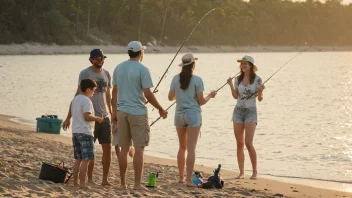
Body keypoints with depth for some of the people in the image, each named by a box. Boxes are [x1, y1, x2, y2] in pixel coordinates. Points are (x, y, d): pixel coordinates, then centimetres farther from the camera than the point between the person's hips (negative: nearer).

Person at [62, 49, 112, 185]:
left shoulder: (106, 74, 11)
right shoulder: (85, 73, -6)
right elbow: (78, 96, -7)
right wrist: (68, 117, -10)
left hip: (104, 117, 6)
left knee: (107, 148, 3)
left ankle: (105, 179, 10)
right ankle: (89, 179, 9)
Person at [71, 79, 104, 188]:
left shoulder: (75, 99, 16)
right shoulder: (86, 101, -12)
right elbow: (87, 116, -21)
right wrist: (98, 118, -6)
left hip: (75, 132, 9)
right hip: (85, 132, -9)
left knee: (78, 159, 14)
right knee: (86, 159, -9)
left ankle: (75, 182, 14)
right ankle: (82, 183, -13)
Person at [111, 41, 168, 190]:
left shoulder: (119, 68, 8)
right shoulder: (142, 69, -11)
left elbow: (114, 91, 12)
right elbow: (148, 94, -14)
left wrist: (114, 111, 20)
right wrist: (160, 109, -3)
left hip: (122, 112, 6)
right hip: (138, 112, -6)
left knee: (124, 149, 10)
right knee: (139, 149, -3)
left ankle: (123, 183, 13)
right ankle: (137, 184, -5)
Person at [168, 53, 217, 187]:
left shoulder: (176, 79, 2)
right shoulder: (197, 80, -9)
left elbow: (171, 97, 6)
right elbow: (201, 101, -7)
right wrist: (210, 96, 12)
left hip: (179, 115, 4)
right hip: (193, 114, -4)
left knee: (182, 147, 17)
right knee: (191, 148, -6)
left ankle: (181, 177, 23)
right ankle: (189, 180, -11)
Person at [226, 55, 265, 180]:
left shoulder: (257, 79, -5)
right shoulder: (238, 79, 5)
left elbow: (260, 99, -2)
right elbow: (236, 96, 4)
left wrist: (260, 91, -22)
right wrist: (231, 86, -10)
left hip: (251, 112, -4)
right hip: (238, 111, 4)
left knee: (248, 143, -12)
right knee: (239, 144, 3)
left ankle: (255, 171, 0)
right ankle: (241, 172, 8)